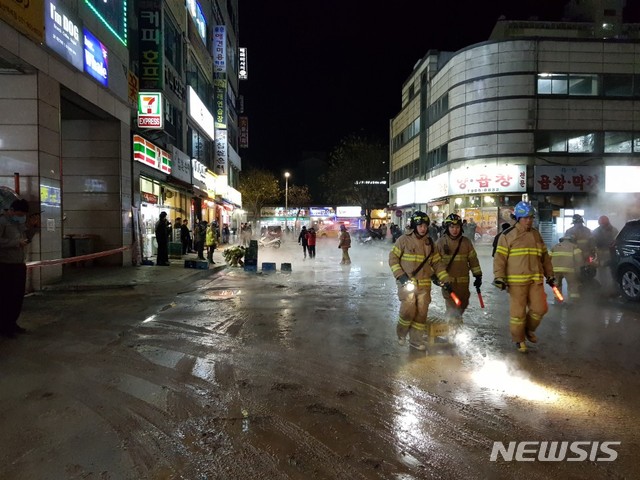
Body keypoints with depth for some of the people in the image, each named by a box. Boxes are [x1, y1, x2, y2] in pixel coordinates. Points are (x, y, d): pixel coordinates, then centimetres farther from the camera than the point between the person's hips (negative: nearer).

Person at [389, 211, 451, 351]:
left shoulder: (429, 243, 9)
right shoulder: (404, 240, -5)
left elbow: (437, 263, 11)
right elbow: (393, 258, -3)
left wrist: (445, 281, 3)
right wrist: (400, 275, -14)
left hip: (424, 284, 5)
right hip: (407, 283, -4)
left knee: (422, 312, 5)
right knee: (408, 311, -12)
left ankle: (416, 340, 20)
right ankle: (401, 333, 17)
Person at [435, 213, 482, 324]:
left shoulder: (466, 242, 2)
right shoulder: (440, 242, -3)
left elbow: (473, 259, 7)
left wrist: (478, 275, 6)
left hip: (463, 280, 3)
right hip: (447, 280, -3)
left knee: (463, 303, 14)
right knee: (451, 305, -5)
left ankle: (457, 318, 40)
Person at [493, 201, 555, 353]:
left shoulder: (536, 235, 13)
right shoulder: (508, 235, -4)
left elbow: (544, 256, 20)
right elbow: (500, 258, -7)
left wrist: (549, 275, 18)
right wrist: (499, 277, -13)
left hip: (535, 279, 5)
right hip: (516, 280, -4)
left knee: (540, 308, 1)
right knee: (518, 312, 2)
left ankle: (529, 329, 29)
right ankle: (519, 339, 20)